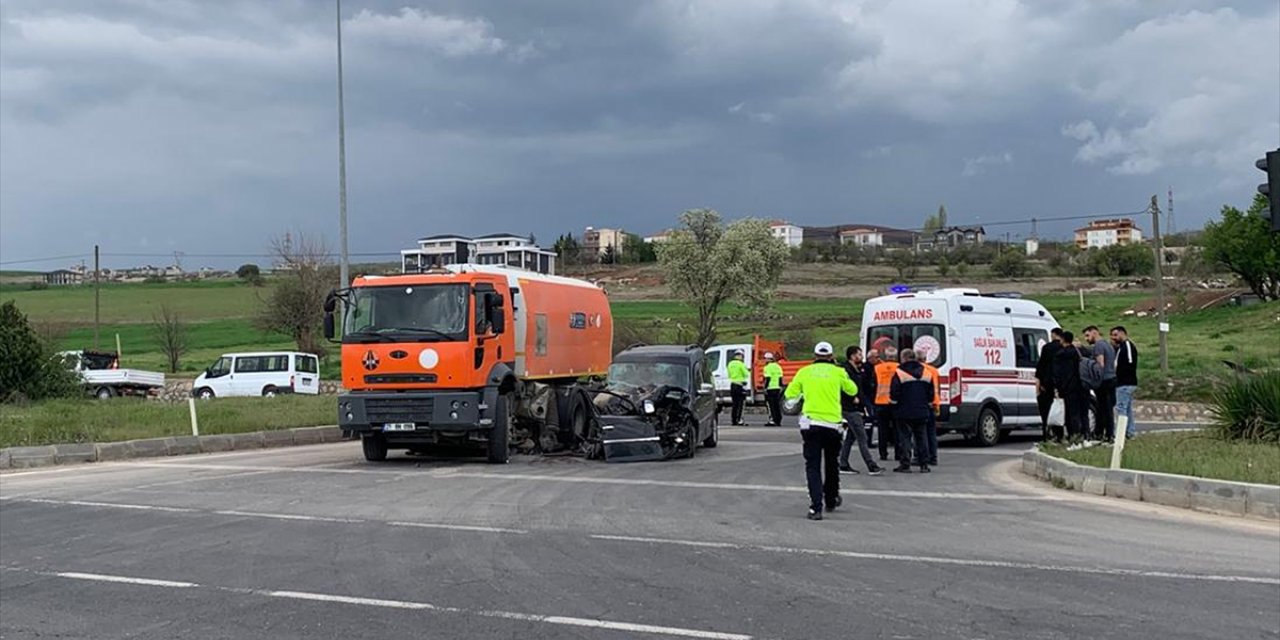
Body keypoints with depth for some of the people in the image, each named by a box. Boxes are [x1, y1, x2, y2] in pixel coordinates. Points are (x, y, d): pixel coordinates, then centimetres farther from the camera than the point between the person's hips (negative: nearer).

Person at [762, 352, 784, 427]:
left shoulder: (768, 367, -11)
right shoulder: (778, 366, 14)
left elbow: (767, 378, -16)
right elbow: (780, 378, 15)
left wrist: (765, 388, -14)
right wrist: (780, 387, 20)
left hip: (770, 389, -8)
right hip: (777, 388, 8)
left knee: (770, 405, -5)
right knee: (777, 405, 11)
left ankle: (772, 420, -11)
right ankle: (778, 421, 12)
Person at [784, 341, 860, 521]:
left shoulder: (804, 372, 5)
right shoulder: (838, 372, 3)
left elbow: (790, 394, 9)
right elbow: (853, 390, 16)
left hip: (810, 424, 0)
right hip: (832, 424, 1)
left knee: (813, 466, 0)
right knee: (831, 464, 20)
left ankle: (816, 507, -13)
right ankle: (831, 499, 35)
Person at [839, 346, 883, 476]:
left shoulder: (859, 370, 16)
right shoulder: (846, 370, -14)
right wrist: (853, 399, -18)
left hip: (858, 409, 10)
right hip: (851, 410, -10)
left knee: (850, 437, 12)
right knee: (862, 438, -10)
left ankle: (843, 465, 17)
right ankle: (871, 466, -12)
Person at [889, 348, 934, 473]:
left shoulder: (899, 373, -10)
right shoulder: (927, 374, 7)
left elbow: (894, 394, -9)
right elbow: (931, 394, 11)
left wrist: (895, 403, 9)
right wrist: (928, 405, 22)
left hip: (904, 411, -4)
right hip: (922, 412, 4)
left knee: (905, 437, 0)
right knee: (921, 437, 11)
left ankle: (905, 464, -2)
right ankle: (924, 465, 10)